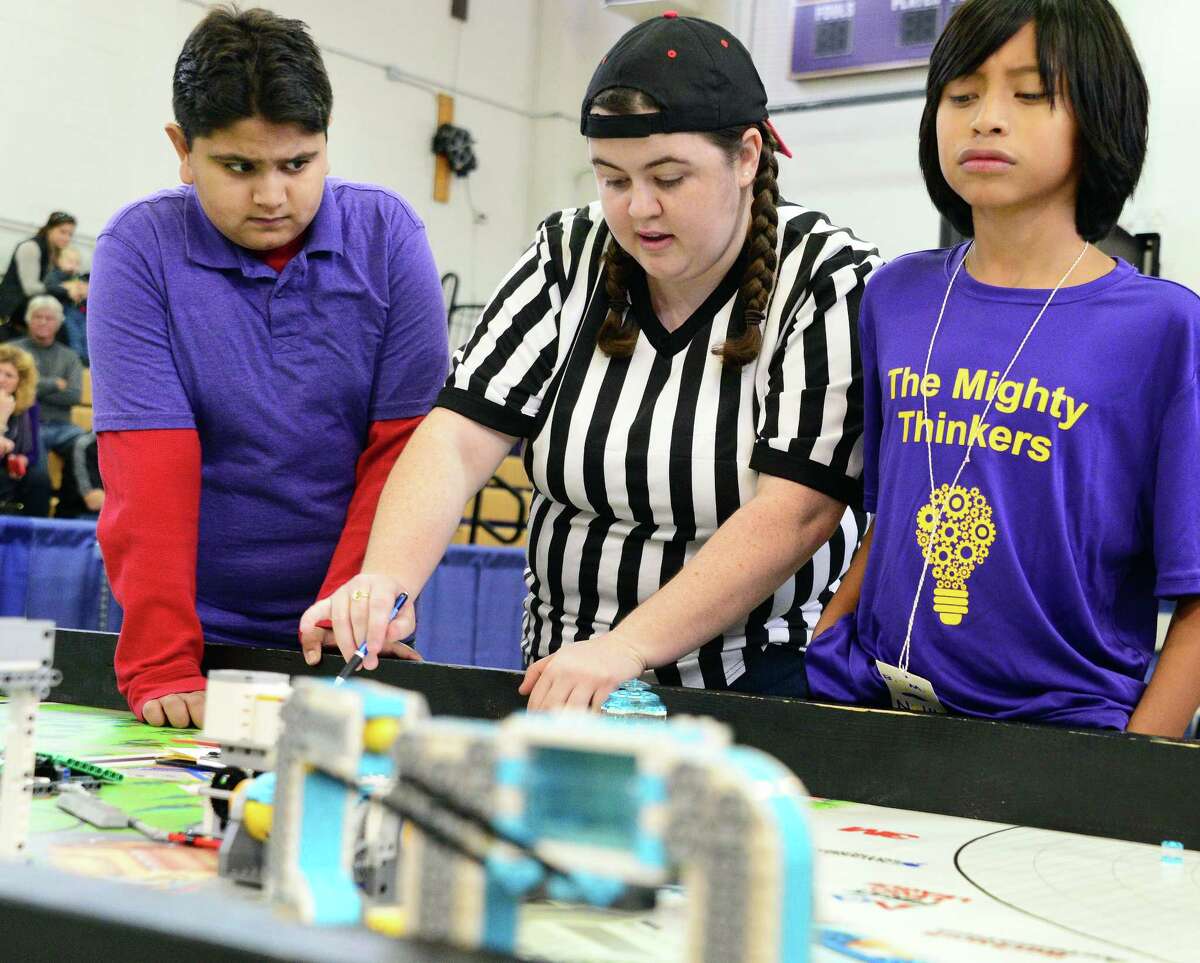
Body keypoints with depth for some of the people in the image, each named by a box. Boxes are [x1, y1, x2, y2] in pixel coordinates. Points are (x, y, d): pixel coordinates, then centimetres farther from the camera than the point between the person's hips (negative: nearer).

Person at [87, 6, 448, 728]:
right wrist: (159, 664, -20)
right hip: (201, 634, -1)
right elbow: (149, 468, -14)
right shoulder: (139, 248, -6)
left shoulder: (388, 235, -2)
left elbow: (403, 448, -5)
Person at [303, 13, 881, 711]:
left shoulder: (832, 284, -8)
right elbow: (459, 438, -5)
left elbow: (793, 514, -18)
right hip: (561, 679, 4)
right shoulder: (570, 257, 4)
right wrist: (386, 579, -23)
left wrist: (625, 649, -26)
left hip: (759, 685, -4)